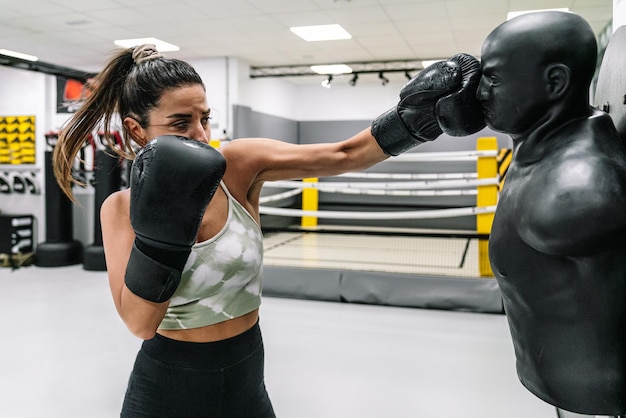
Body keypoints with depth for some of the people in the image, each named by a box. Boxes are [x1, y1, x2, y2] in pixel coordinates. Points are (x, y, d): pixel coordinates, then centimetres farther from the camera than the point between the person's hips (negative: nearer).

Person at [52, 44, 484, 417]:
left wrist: (423, 112, -34)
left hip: (245, 380, 1)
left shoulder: (239, 166, -12)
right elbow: (140, 322, -22)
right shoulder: (121, 208, -11)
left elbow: (342, 156, -22)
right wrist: (161, 222, -32)